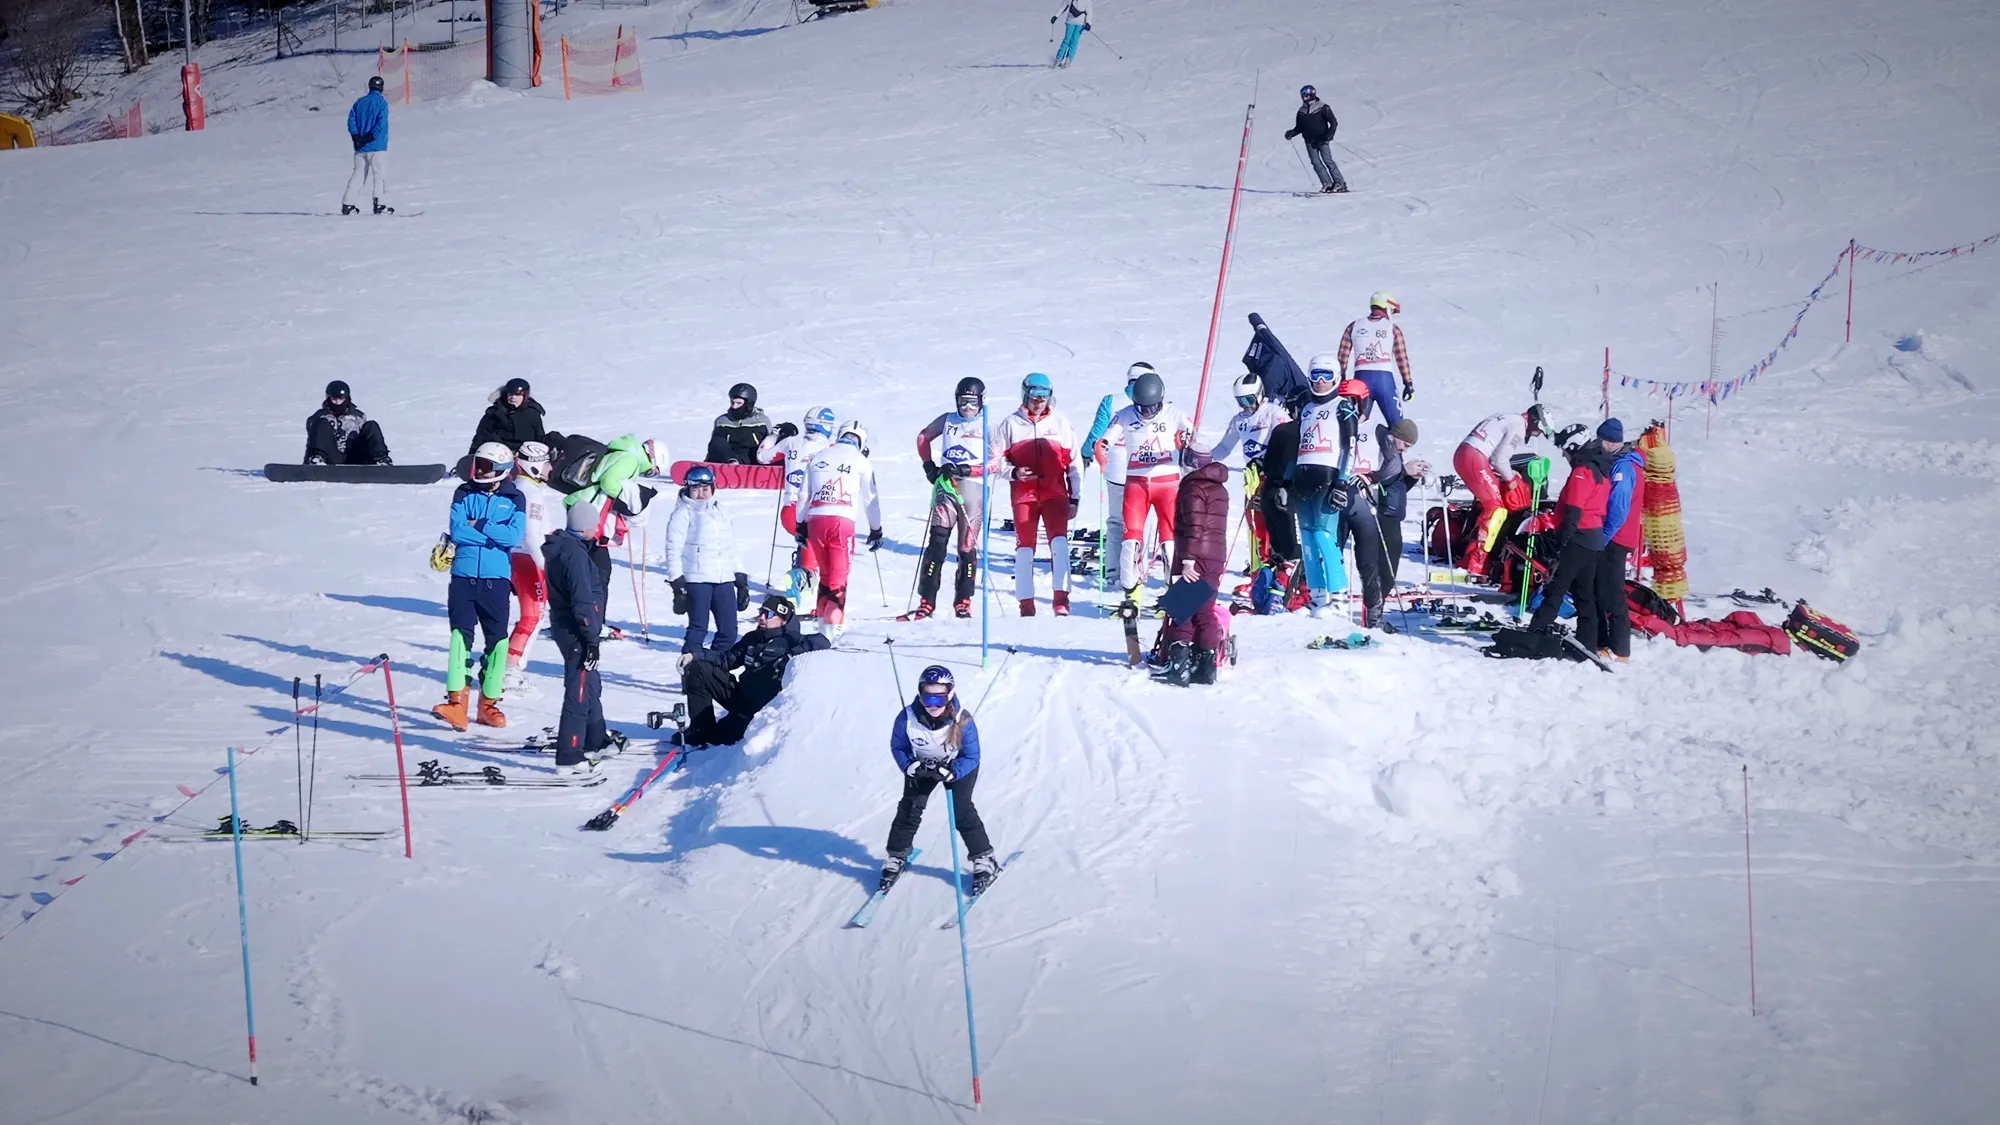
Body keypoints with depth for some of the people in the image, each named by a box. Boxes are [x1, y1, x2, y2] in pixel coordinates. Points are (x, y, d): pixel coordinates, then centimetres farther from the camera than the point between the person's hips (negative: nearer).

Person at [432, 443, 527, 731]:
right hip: (464, 576, 0)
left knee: (497, 639, 3)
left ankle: (489, 703, 13)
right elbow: (457, 531, -7)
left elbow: (513, 536, -11)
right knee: (461, 635, -7)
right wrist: (494, 535, -10)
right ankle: (456, 701, -10)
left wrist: (479, 526, -12)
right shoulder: (464, 494, 6)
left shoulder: (515, 499, 3)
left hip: (497, 579, 0)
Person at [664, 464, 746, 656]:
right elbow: (674, 548, -5)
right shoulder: (684, 513, 0)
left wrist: (740, 577, 21)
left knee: (729, 630, 5)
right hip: (697, 579, -6)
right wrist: (677, 580, -13)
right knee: (698, 628, -10)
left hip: (724, 578, 6)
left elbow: (730, 546, 24)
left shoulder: (720, 511, 19)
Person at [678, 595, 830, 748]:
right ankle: (700, 728, -6)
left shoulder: (789, 640, -7)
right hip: (741, 696, 8)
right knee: (698, 669, 0)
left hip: (767, 706, -7)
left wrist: (791, 656, -32)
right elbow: (727, 659, 17)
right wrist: (695, 655, 4)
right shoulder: (753, 638, 15)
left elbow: (823, 643, -21)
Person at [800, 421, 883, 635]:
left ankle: (822, 616, 17)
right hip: (842, 521, -3)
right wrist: (876, 530, 20)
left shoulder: (818, 457, 16)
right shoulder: (860, 461, 7)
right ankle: (833, 623, -11)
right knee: (839, 574, -1)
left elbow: (804, 494, 18)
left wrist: (801, 525, 25)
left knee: (825, 572, 18)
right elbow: (870, 499, 10)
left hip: (815, 520, 3)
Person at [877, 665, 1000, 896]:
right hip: (921, 765, 2)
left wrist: (949, 772, -41)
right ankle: (896, 857, 15)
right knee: (910, 807, -4)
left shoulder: (962, 720, -35)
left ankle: (984, 860, 3)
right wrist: (911, 766, -31)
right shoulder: (907, 718, -30)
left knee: (961, 810, -12)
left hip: (958, 766, -2)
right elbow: (897, 747, -13)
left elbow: (971, 757, -25)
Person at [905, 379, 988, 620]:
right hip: (946, 487, 2)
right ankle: (926, 602, -7)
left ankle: (963, 602, 11)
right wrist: (929, 466, 13)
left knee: (967, 548, 2)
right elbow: (923, 437, 25)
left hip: (973, 490, -1)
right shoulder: (947, 421, 10)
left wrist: (968, 470, -18)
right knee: (937, 543, -7)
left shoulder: (986, 426, 2)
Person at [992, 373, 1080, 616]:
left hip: (1055, 493, 0)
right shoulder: (1012, 423, 6)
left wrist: (1074, 498, 6)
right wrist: (1014, 473, -12)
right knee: (1024, 548, 0)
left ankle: (1061, 599, -18)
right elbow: (997, 460, 8)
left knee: (1059, 542, -16)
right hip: (1023, 494, 0)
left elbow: (1073, 462, 9)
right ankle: (1026, 605, 5)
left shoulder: (1060, 423, 7)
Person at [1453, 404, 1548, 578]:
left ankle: (1470, 556, 20)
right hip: (1475, 459, -10)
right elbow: (1500, 459, -11)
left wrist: (1510, 474, 16)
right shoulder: (1519, 427, -6)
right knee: (1497, 510, -7)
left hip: (1461, 454, 10)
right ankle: (1476, 563, -13)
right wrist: (1510, 479, 5)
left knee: (1489, 505, 20)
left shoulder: (1510, 420, 23)